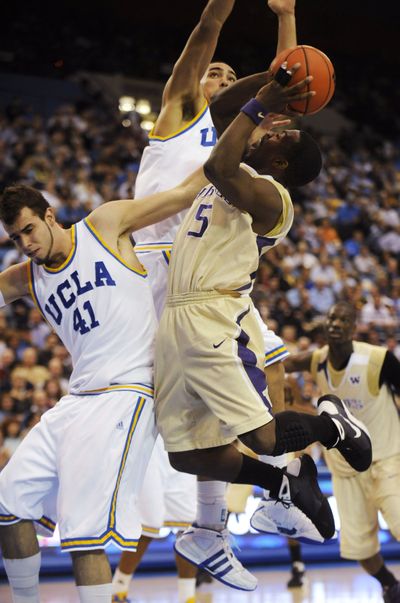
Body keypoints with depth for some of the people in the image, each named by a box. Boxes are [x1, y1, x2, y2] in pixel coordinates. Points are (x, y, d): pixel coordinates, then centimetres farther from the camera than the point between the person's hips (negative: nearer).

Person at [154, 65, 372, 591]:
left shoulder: (269, 194, -9)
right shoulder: (236, 177, 20)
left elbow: (218, 167, -27)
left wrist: (259, 107, -19)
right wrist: (263, 98, 22)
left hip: (215, 319, -9)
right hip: (176, 322, 9)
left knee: (265, 438, -16)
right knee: (187, 454, 6)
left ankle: (331, 425, 16)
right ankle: (287, 483, 23)